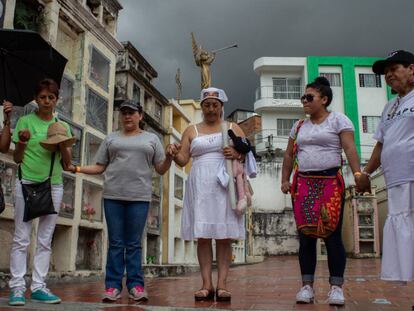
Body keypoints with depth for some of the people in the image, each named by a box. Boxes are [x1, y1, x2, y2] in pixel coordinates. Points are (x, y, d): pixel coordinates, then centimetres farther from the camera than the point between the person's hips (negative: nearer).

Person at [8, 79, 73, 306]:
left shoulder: (62, 126, 11)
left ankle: (38, 287, 9)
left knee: (45, 240, 4)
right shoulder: (25, 121, 4)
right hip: (27, 182, -2)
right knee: (22, 238, -3)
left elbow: (67, 163, 9)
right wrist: (22, 142, -14)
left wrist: (62, 145, -9)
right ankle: (17, 288, 3)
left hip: (53, 185, 3)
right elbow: (17, 159, 5)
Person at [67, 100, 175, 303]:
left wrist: (169, 157, -10)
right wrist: (77, 169, 0)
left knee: (134, 243, 1)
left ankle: (135, 285, 5)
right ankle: (113, 286, 6)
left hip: (139, 197, -1)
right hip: (113, 196, 1)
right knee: (115, 243, 2)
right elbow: (100, 167, 14)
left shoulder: (152, 139, 12)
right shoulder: (111, 138, 15)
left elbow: (161, 170, 9)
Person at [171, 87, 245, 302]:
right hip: (200, 186, 1)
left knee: (224, 236, -4)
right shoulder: (191, 131, 16)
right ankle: (206, 284, 1)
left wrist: (238, 154, -10)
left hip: (224, 185, -1)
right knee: (202, 236, -3)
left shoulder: (233, 128, 15)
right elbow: (183, 160, 9)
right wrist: (174, 154, -13)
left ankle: (222, 284, -2)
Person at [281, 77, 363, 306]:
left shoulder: (338, 120, 3)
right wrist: (285, 180, 11)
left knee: (332, 235, -6)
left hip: (330, 183, -4)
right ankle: (307, 285, 7)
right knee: (305, 235, 2)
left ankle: (336, 287, 2)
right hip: (303, 184, 5)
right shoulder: (299, 126, 18)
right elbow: (289, 154, 20)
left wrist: (357, 174, -21)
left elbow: (350, 149, -8)